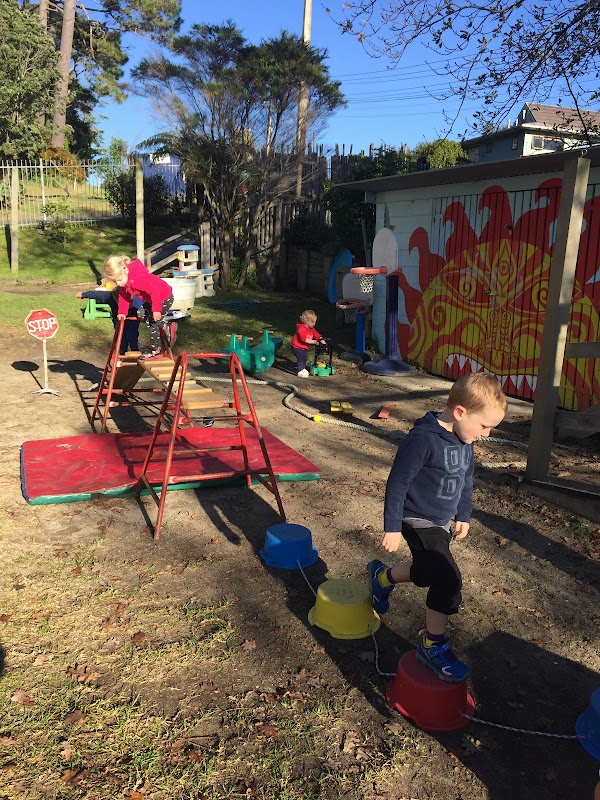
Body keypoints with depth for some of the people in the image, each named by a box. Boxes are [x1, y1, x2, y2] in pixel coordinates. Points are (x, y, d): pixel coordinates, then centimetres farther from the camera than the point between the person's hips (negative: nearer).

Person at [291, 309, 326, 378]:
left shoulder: (311, 329, 3)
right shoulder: (301, 329, -26)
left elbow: (318, 336, 3)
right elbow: (304, 339, -33)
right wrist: (313, 342, -34)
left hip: (304, 347, 9)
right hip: (297, 347, -9)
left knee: (305, 358, 18)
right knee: (301, 358, -15)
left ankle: (303, 369, 36)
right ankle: (300, 372, -9)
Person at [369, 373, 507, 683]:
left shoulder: (463, 440, 0)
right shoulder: (423, 439, -27)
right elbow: (397, 483, -23)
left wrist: (463, 516, 21)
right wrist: (392, 528, -19)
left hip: (442, 523, 9)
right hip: (419, 523, -9)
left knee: (427, 572, 23)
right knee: (448, 581, -14)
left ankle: (382, 577, 51)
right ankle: (433, 647, 6)